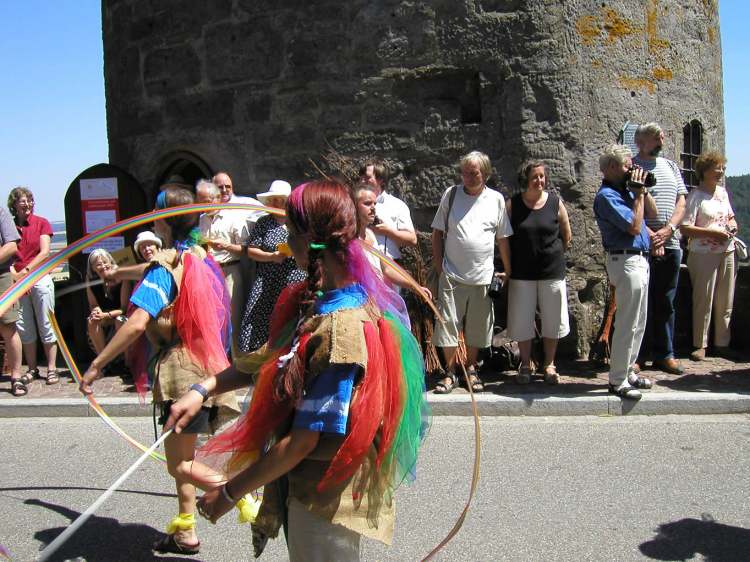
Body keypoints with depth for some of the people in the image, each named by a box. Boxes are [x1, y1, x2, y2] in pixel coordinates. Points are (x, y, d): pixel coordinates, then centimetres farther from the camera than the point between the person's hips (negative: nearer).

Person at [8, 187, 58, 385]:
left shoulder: (41, 223, 3)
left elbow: (44, 252, -4)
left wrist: (25, 272, -11)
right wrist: (14, 276, -12)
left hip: (40, 279, -2)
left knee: (46, 326, -1)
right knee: (24, 328, 4)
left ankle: (52, 369, 2)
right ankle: (32, 369, 13)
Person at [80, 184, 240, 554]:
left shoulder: (164, 264, -15)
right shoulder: (200, 257, 9)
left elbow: (137, 323, -25)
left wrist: (97, 364, -20)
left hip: (181, 366, -9)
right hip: (204, 364, 9)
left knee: (180, 464, -2)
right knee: (182, 454, 19)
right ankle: (185, 532, 30)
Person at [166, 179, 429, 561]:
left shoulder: (341, 327, -29)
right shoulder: (313, 299, -1)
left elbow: (303, 440, -25)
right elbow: (272, 360, 10)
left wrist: (229, 493, -15)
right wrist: (204, 389, -1)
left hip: (325, 499, -8)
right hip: (308, 485, 8)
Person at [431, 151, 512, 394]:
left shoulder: (496, 199, 4)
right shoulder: (451, 194, 2)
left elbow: (503, 239, 9)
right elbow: (437, 232, 6)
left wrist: (508, 271, 7)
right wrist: (438, 265, -1)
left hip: (482, 275, 1)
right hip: (452, 274, -1)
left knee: (477, 327, 10)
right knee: (448, 323, -1)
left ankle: (471, 370, 26)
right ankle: (450, 372, 13)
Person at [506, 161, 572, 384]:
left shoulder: (555, 203, -1)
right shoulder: (512, 205, -3)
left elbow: (567, 236, 9)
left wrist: (554, 255, 10)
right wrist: (512, 261, 3)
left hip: (552, 271, 1)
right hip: (521, 272, -1)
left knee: (552, 320, 8)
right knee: (522, 321, 5)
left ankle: (549, 364, 24)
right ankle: (526, 364, 22)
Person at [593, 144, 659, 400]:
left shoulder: (626, 190, 13)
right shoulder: (607, 196, -14)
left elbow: (652, 213, 20)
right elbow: (634, 226, -20)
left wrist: (642, 189, 7)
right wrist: (638, 193, -12)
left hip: (640, 259, 10)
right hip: (626, 261, -10)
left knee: (638, 323, 15)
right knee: (627, 324, -6)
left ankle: (627, 371, 26)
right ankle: (617, 380, 2)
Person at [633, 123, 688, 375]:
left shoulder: (671, 167, 17)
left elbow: (681, 204, 11)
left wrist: (669, 229, -7)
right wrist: (650, 235, -17)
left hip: (671, 244, 5)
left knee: (665, 304, 10)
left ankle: (664, 354, 19)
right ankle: (636, 357, 6)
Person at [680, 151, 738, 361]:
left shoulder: (723, 192, 13)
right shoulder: (695, 196, -8)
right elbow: (685, 228, -15)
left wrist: (733, 226, 2)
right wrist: (713, 233, -21)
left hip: (727, 252, 7)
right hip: (704, 254, -6)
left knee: (725, 302, 10)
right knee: (704, 301, -2)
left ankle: (722, 344, 20)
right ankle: (700, 345, 8)